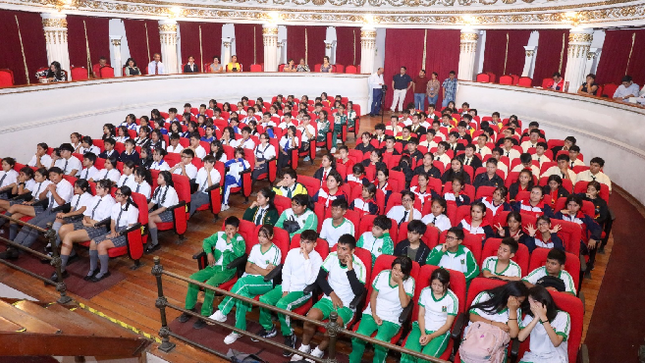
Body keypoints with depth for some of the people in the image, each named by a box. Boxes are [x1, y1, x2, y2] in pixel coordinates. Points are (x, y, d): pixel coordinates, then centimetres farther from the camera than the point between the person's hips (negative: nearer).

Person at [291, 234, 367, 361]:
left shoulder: (359, 266, -12)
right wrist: (332, 294, -10)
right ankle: (304, 346, 4)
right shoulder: (332, 257, -2)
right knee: (310, 317, -25)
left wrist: (350, 268, -26)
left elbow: (358, 291, -22)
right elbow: (320, 277, 1)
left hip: (346, 306, -3)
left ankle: (319, 351, -1)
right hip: (328, 299, 3)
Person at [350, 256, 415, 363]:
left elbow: (404, 304, -16)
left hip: (392, 320, -2)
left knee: (380, 341, -30)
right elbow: (373, 296, 4)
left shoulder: (409, 282, -4)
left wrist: (400, 282, -18)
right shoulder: (383, 274, 0)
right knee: (359, 336, -24)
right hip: (372, 314, 2)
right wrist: (374, 314, -8)